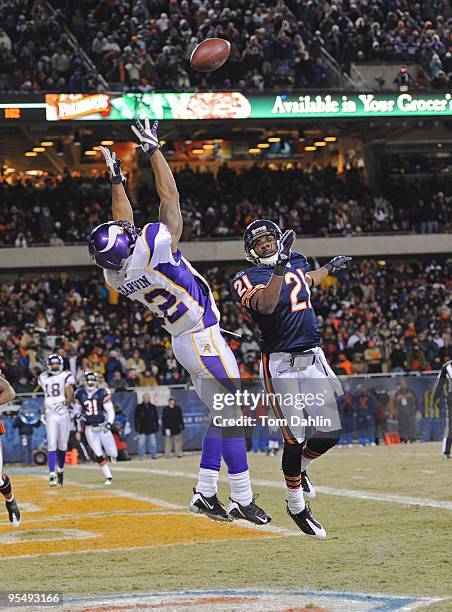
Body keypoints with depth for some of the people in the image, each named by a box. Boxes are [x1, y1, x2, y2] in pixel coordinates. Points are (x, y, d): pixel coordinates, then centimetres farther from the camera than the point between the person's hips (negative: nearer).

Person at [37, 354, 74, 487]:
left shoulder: (66, 377, -2)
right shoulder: (44, 378, 10)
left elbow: (70, 396, -7)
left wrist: (64, 403, -26)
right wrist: (43, 412, 17)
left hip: (63, 414, -1)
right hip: (50, 416, 1)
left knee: (62, 445, 8)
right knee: (52, 445, -10)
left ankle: (60, 470, 30)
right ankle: (52, 474, -14)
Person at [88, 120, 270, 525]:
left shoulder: (116, 276, -3)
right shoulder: (156, 248, -23)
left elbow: (125, 225, 16)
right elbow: (169, 196, -11)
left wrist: (116, 179, 21)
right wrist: (153, 149, -1)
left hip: (184, 343, 8)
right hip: (205, 341, -8)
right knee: (231, 417, -4)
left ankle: (205, 493, 14)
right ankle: (243, 501, -3)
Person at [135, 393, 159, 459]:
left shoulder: (153, 407, 11)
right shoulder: (139, 407, 2)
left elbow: (156, 418, 15)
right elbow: (136, 418, 1)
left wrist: (156, 427, 9)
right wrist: (137, 428, -5)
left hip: (151, 429, 2)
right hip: (142, 429, -2)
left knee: (153, 443, 4)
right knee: (141, 443, -3)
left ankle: (154, 455, 11)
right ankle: (141, 456, 2)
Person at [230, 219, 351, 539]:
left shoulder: (297, 262, 14)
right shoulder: (249, 279, -7)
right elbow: (266, 305, -30)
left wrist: (330, 268, 50)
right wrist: (280, 267, -38)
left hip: (313, 359, 6)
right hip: (280, 365, -6)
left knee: (330, 433, 0)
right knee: (295, 438, -8)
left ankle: (299, 468, 32)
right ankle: (296, 506, 12)